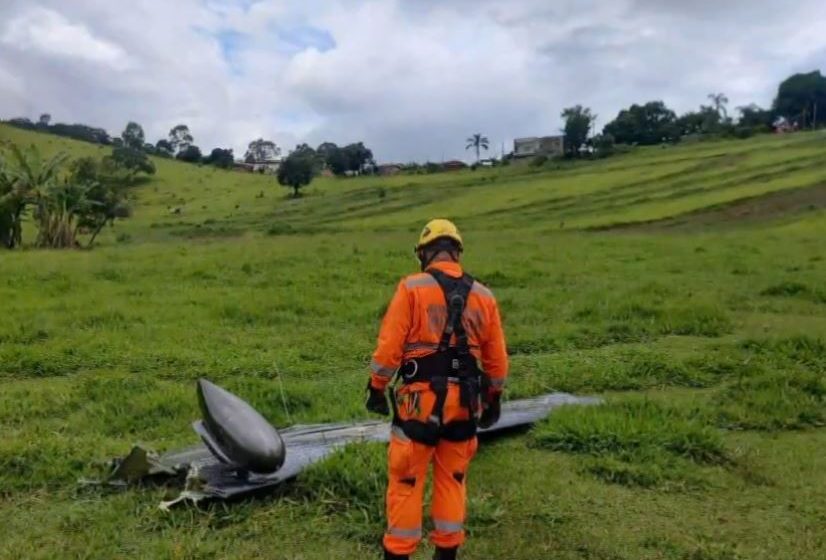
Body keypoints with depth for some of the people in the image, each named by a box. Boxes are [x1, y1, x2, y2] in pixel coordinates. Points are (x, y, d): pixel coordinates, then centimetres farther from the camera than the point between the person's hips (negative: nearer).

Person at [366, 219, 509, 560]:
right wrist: (493, 398, 22)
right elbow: (496, 358, 10)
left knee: (405, 481, 8)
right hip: (463, 402, 4)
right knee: (452, 481, 17)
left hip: (420, 399, -4)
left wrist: (377, 388, 2)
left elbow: (390, 345, -10)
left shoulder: (412, 288, -7)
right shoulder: (483, 296, 6)